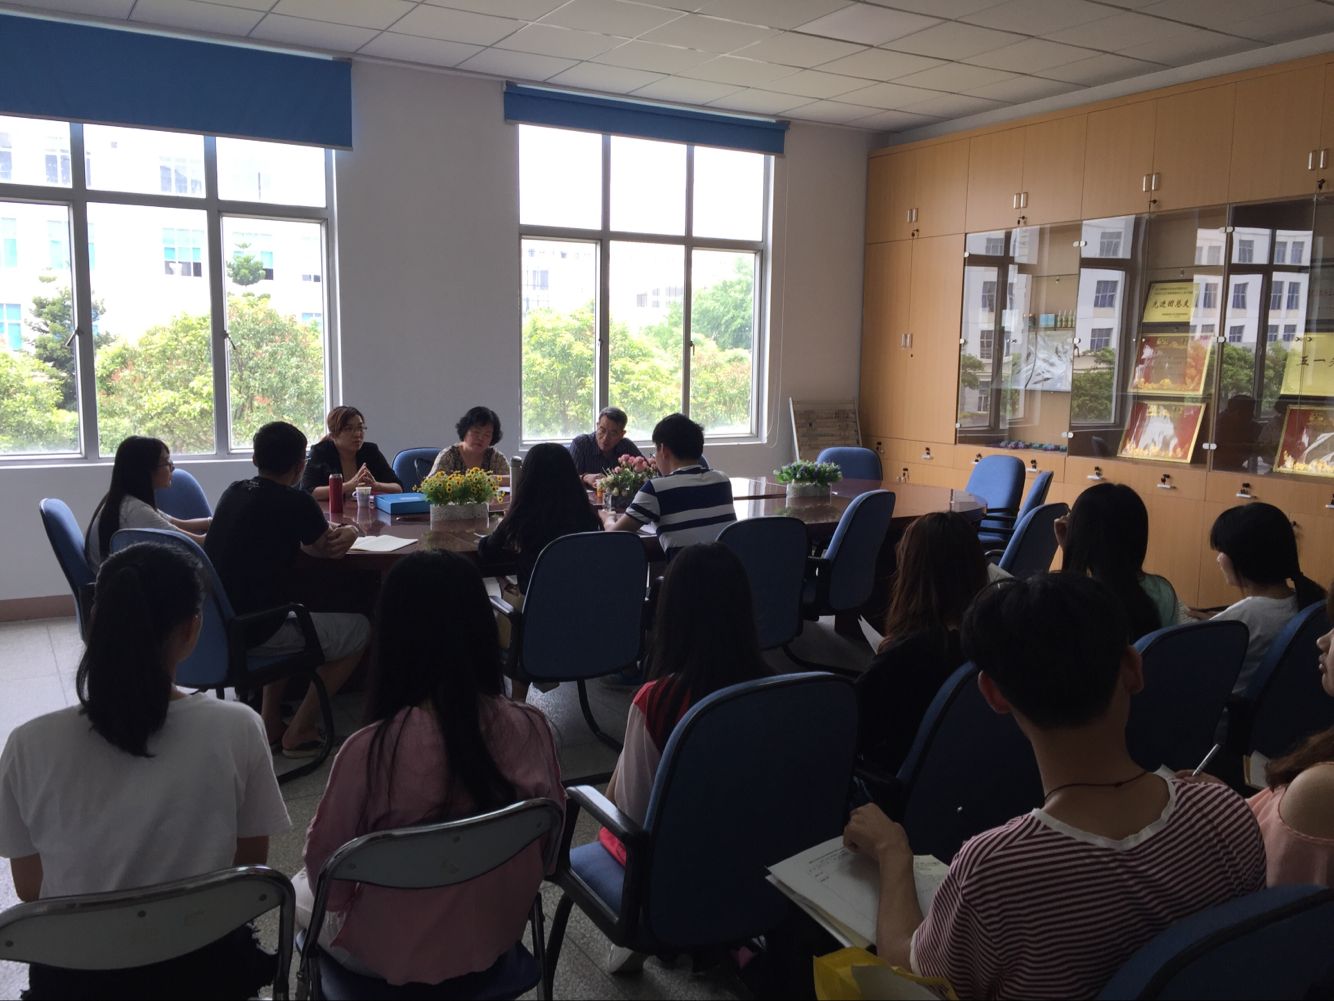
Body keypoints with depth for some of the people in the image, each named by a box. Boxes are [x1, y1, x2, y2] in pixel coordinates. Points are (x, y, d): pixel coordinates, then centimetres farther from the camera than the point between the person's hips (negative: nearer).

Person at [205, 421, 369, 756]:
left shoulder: (233, 491, 9)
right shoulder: (296, 502, -13)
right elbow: (325, 549, 4)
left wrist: (334, 532, 8)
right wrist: (349, 531, 25)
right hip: (254, 633, -8)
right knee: (359, 629, 10)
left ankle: (270, 722, 32)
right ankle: (299, 732, 13)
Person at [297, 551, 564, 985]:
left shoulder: (372, 749, -30)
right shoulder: (530, 728, -20)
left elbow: (325, 870, -14)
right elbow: (548, 846, -4)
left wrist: (332, 891, 8)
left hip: (395, 957, -3)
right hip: (497, 938, 4)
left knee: (301, 889, 29)